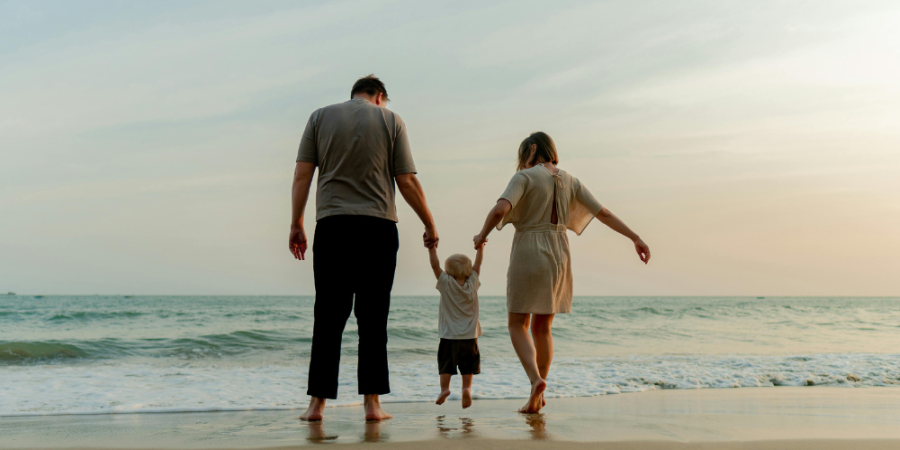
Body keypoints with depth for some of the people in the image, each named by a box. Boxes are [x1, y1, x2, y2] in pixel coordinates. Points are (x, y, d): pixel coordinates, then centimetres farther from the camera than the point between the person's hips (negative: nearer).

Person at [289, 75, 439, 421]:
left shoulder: (320, 117, 12)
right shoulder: (390, 120, 8)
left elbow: (302, 175, 4)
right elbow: (407, 182, 3)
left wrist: (296, 224, 9)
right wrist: (430, 224, 13)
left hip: (331, 226, 1)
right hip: (378, 228, -1)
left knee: (328, 318, 3)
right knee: (373, 319, 3)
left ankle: (317, 402, 2)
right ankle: (372, 402, 3)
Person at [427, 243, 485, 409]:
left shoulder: (446, 284, -6)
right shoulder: (472, 284, 1)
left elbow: (435, 265, -9)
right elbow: (478, 264, 10)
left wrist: (432, 247, -6)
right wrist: (480, 247, 18)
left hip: (449, 336, -2)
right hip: (469, 336, 2)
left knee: (446, 364, 6)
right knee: (467, 367, 7)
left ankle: (444, 388, -7)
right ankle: (466, 388, -9)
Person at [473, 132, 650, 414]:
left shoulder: (525, 177, -7)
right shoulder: (569, 181, 9)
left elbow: (500, 209, -23)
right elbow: (604, 213, 9)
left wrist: (482, 235, -6)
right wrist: (636, 238, 13)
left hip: (528, 254, -5)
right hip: (558, 256, 6)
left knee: (517, 326, 4)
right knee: (542, 328, 15)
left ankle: (535, 379, -19)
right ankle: (537, 396, 17)